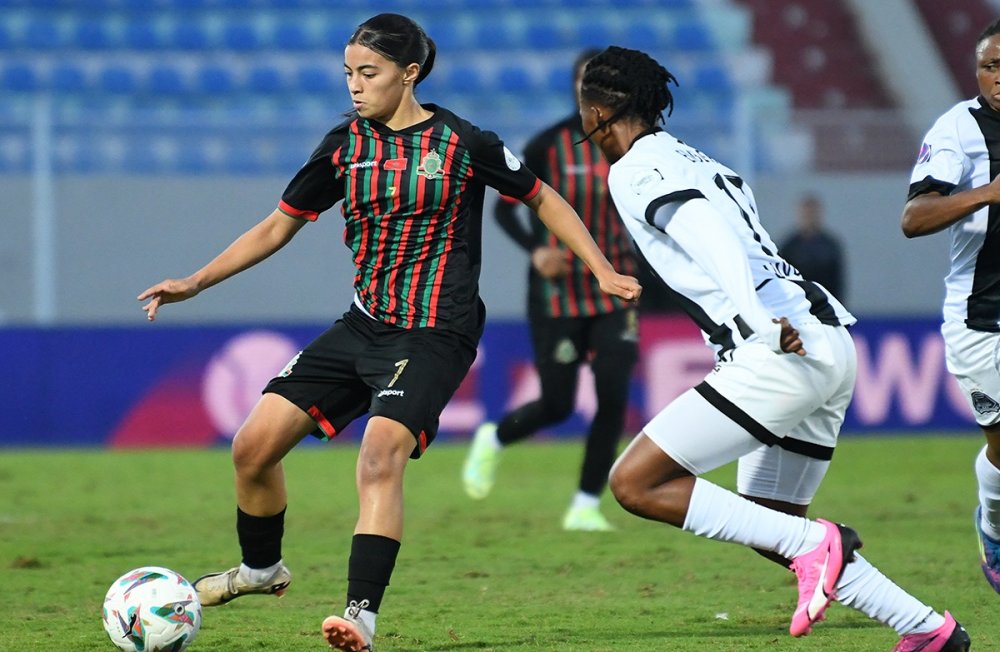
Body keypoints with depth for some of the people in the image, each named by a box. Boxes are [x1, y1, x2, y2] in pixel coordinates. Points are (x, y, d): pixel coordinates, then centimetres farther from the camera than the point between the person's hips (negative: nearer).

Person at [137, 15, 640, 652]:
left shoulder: (464, 144, -8)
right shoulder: (345, 144, 4)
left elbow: (542, 198, 6)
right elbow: (278, 226, 13)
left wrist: (604, 271, 0)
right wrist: (196, 281, 6)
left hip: (434, 336, -6)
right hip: (362, 328, 6)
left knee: (380, 454, -29)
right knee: (254, 445, 1)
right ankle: (261, 567, 27)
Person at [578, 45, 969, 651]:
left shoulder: (635, 171, -3)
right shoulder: (699, 162, 24)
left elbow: (707, 235, -19)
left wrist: (763, 322, -31)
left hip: (781, 353, -9)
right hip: (831, 345, 9)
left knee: (636, 484, -9)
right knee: (770, 525, 19)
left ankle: (813, 544, -13)